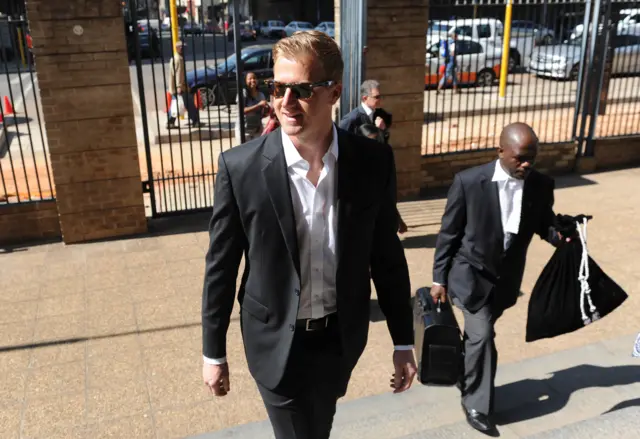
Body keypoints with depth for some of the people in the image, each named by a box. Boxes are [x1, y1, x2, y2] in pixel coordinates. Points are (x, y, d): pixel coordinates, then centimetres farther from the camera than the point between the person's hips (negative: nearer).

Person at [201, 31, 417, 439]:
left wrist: (403, 342, 2)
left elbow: (387, 256, -3)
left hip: (342, 337, 3)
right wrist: (214, 351, -1)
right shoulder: (240, 167, -18)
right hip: (276, 341, -3)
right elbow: (220, 266, -8)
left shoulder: (374, 161, -12)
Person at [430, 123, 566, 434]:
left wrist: (561, 234, -18)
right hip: (471, 273, -4)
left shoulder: (541, 186, -9)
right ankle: (477, 405, 11)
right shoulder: (469, 181, -19)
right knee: (482, 336, -9)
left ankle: (464, 377, 46)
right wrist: (439, 278, -8)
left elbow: (544, 224, 6)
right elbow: (449, 232, -11)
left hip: (506, 277, 4)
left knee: (476, 333, 19)